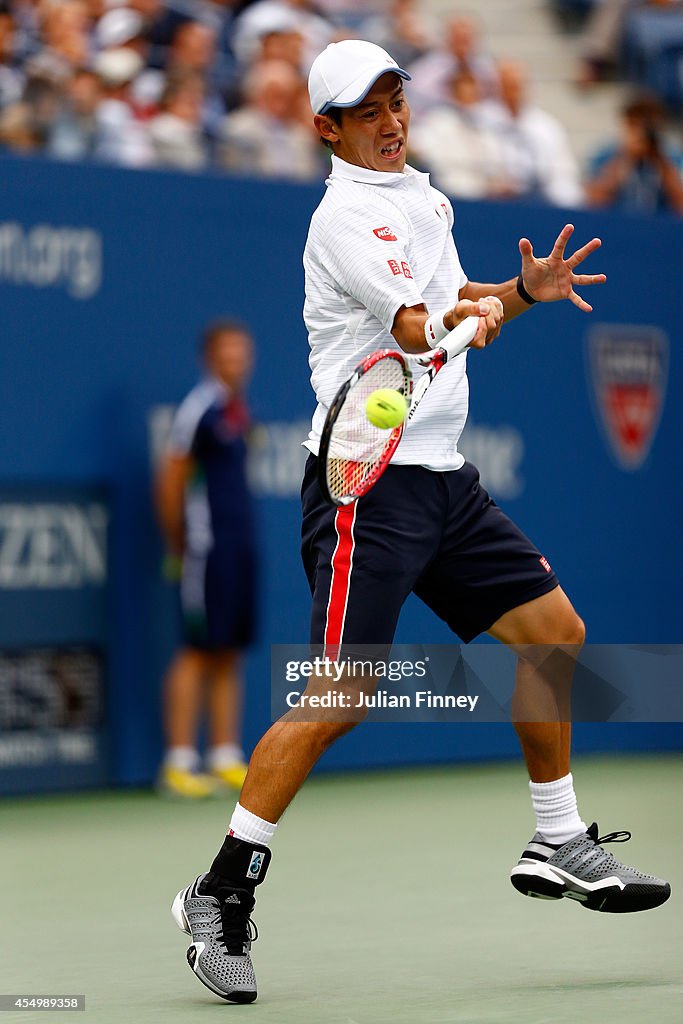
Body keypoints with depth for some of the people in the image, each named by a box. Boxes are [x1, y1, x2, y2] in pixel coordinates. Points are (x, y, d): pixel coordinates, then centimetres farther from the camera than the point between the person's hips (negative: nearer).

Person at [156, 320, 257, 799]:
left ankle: (227, 759, 12)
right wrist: (178, 543, -4)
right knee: (199, 651, -8)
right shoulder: (200, 408, -10)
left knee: (229, 654, 9)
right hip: (208, 548, -8)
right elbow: (170, 480, -8)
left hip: (242, 545, 8)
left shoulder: (240, 412, 14)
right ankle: (179, 762, -6)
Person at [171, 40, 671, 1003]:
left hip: (445, 477, 9)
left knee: (553, 633, 11)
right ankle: (221, 896, -8)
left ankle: (558, 847, 24)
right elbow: (415, 326, -22)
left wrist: (522, 290, 10)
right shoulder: (345, 217, -11)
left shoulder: (422, 197, 16)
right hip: (368, 482, -9)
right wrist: (466, 317, -40)